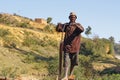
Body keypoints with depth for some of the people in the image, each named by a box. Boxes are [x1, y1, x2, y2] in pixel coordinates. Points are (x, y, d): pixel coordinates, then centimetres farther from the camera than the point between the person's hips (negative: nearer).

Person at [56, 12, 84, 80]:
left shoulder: (78, 25, 3)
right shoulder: (66, 25, 8)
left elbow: (82, 30, -19)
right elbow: (58, 29, -1)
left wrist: (75, 25, -36)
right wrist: (59, 25, -22)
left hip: (75, 46, 1)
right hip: (67, 46, 0)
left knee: (73, 62, 11)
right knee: (66, 61, -10)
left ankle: (71, 75, 29)